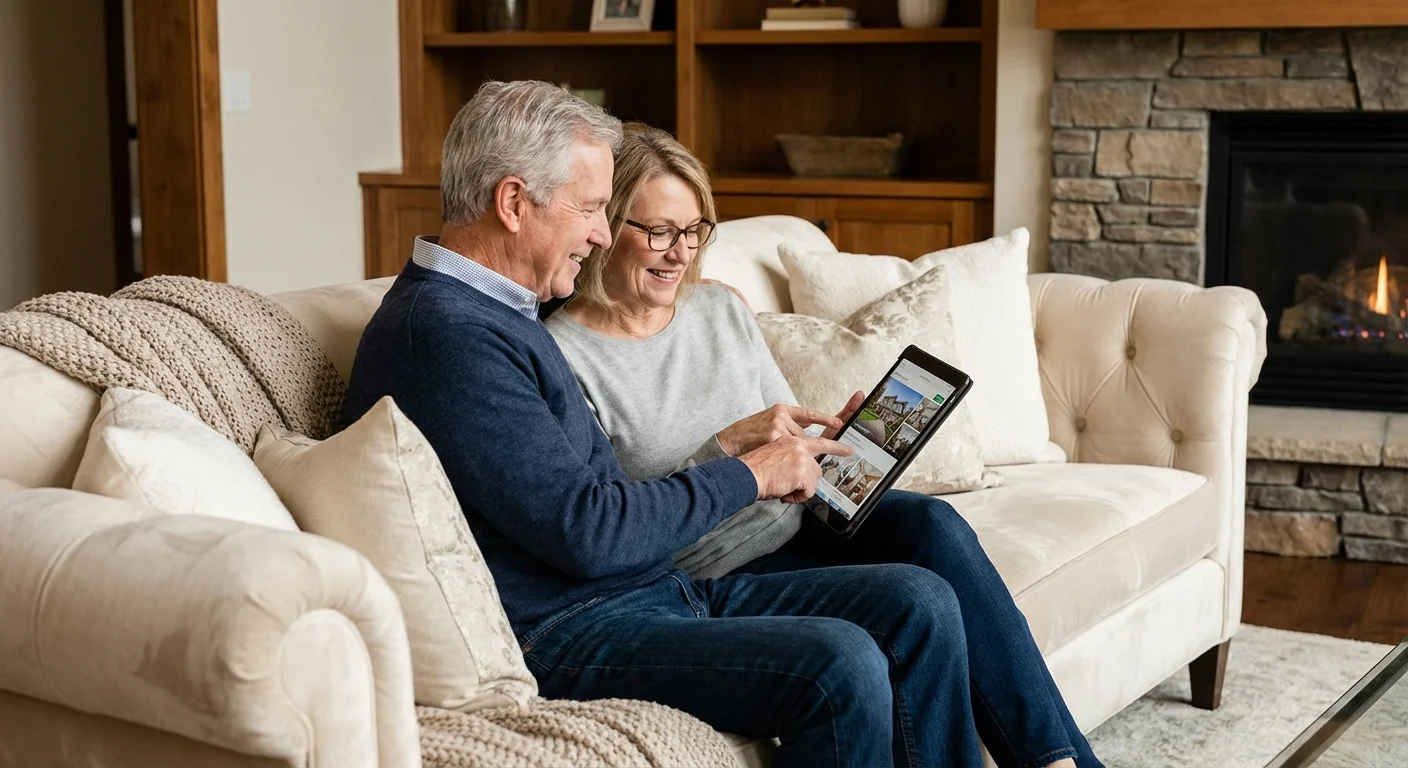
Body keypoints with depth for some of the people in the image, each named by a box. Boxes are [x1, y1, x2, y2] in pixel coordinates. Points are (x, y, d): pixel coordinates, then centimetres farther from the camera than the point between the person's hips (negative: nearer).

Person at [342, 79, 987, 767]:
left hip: (659, 585, 10)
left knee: (920, 605, -1)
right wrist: (748, 475, -9)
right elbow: (588, 532, -21)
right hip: (562, 634, -10)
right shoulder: (443, 332, -17)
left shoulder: (496, 309, 17)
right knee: (839, 665, -28)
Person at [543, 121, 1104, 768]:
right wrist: (725, 448, -24)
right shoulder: (559, 357, -11)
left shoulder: (723, 311, 9)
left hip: (794, 522, 6)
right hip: (713, 575, -6)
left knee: (932, 522, -22)